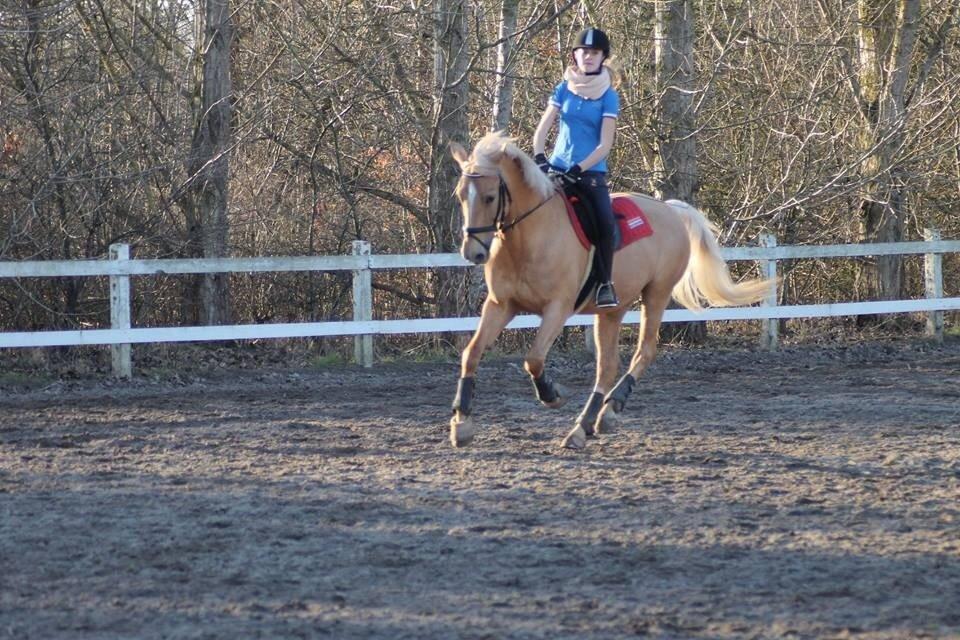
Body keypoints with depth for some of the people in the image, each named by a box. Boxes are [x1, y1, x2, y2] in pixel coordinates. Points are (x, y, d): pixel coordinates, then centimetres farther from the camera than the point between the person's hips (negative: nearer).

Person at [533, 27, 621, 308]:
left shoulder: (608, 96, 0)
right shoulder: (564, 89, 8)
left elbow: (605, 144, -8)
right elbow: (542, 129, 4)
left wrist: (577, 170, -20)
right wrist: (539, 158, -14)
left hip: (591, 172, -3)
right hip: (557, 168, 3)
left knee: (606, 222, -25)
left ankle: (605, 284, -13)